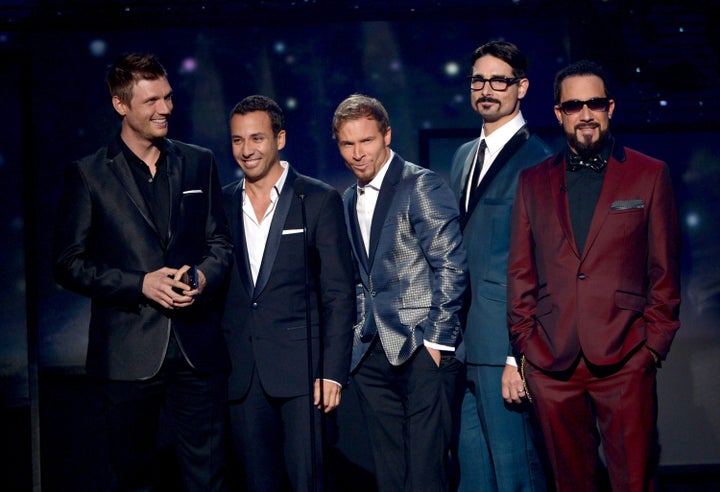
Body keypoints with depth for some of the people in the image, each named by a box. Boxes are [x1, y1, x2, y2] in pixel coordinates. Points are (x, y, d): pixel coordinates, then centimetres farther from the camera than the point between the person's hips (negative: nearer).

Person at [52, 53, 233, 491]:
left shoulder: (199, 163, 10)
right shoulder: (89, 174, 0)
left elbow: (221, 242, 13)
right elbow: (69, 264, -2)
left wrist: (203, 275, -10)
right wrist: (140, 284, -14)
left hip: (198, 346, 2)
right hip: (129, 352, -2)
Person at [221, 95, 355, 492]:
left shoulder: (319, 200, -1)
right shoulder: (223, 204, 10)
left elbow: (339, 294, -4)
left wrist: (332, 371, -11)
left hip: (300, 368, -4)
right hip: (241, 376, 4)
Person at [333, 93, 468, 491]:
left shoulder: (422, 185, -5)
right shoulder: (349, 201, 18)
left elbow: (451, 266, -10)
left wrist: (436, 340, -14)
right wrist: (361, 334, 11)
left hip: (421, 350, -7)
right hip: (372, 354, 7)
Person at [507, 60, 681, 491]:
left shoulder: (651, 175, 7)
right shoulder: (533, 181, 12)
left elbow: (665, 271, 5)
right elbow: (520, 272, 12)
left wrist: (653, 344, -2)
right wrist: (524, 344, 4)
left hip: (624, 361, -2)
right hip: (550, 362, 2)